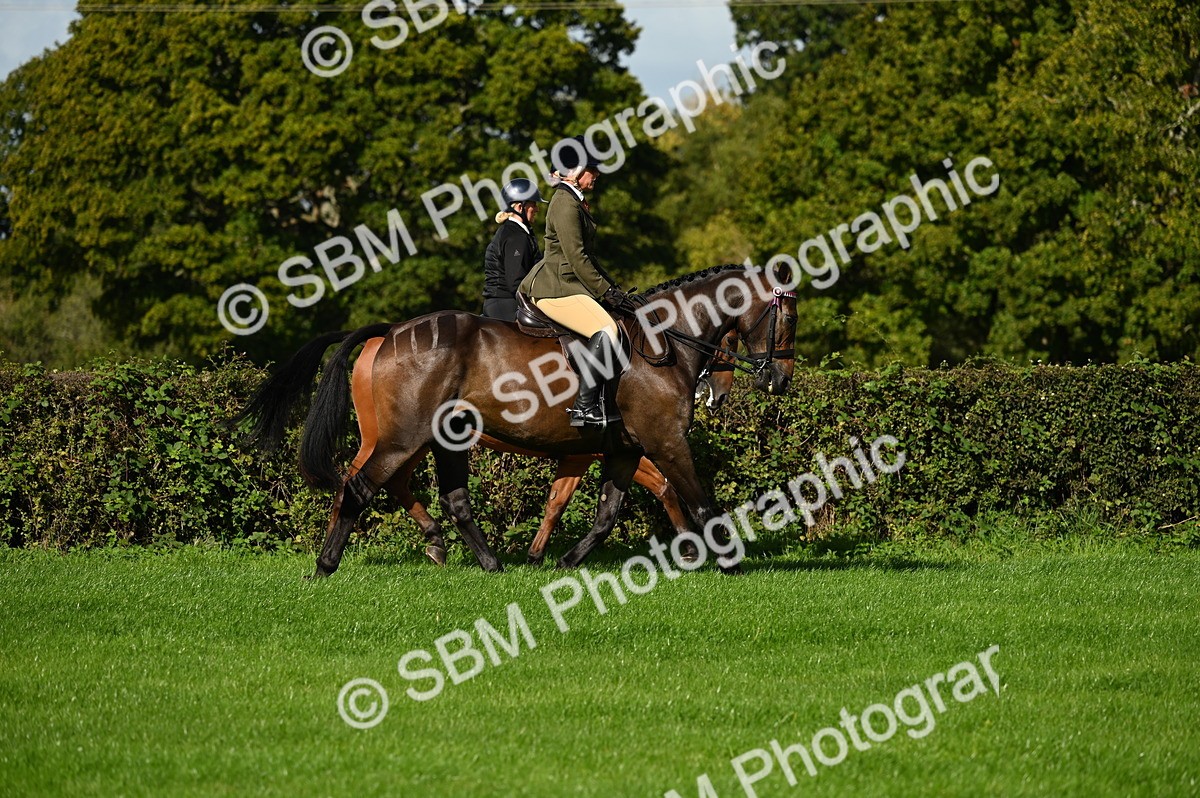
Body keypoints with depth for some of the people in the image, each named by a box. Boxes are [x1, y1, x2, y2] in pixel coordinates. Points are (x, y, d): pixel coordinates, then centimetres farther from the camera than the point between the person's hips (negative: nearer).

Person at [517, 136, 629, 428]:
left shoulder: (575, 201, 20)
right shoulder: (566, 204, -13)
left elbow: (586, 256, 25)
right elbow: (576, 257, -18)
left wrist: (612, 286, 18)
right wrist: (606, 291, -14)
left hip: (568, 285, 11)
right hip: (556, 289, -11)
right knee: (606, 330, -27)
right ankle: (585, 406, -31)